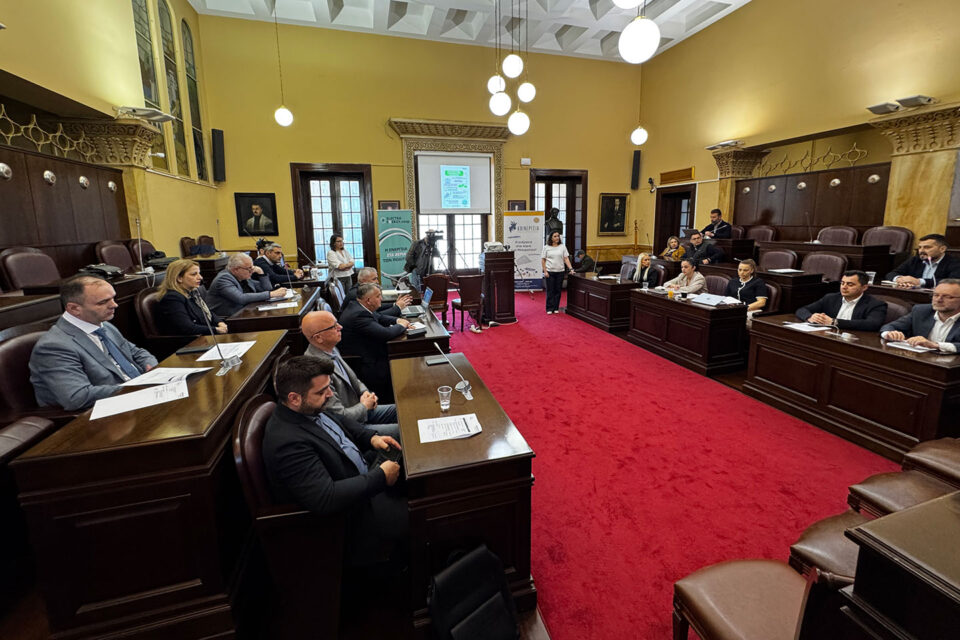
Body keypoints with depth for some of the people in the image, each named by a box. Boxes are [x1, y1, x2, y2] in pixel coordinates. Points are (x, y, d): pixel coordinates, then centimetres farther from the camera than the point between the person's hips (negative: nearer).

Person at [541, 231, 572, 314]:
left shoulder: (563, 246, 6)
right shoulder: (546, 247, 1)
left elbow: (566, 258, 3)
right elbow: (543, 260, 1)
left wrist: (571, 268, -8)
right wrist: (545, 271, -7)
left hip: (560, 272, 2)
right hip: (550, 272, -2)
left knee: (558, 290, 7)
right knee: (550, 291, 1)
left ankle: (556, 308, 16)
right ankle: (549, 308, 8)